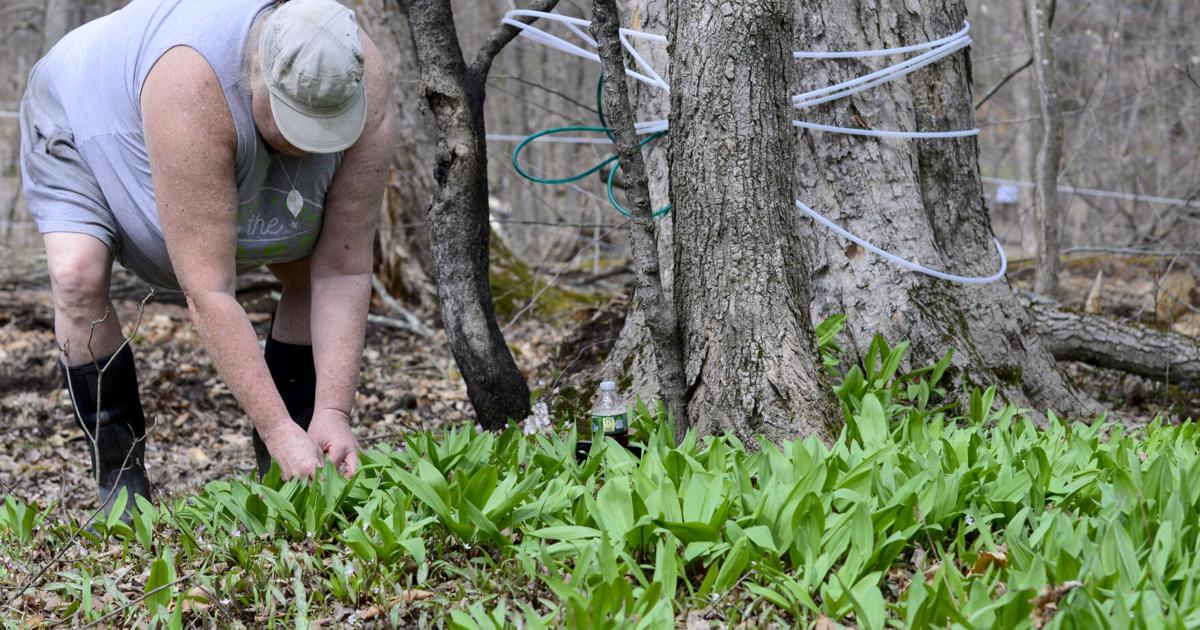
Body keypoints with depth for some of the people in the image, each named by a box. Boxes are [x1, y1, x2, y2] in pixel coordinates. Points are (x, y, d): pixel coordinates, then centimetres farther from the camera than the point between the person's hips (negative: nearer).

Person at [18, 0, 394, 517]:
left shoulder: (363, 87, -32)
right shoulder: (192, 87, -47)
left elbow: (343, 270, -29)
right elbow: (207, 290, -46)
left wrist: (333, 412, -36)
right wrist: (278, 429, -47)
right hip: (83, 119, -5)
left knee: (311, 270, -9)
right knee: (78, 274, -29)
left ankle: (282, 473, 2)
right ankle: (120, 477, -13)